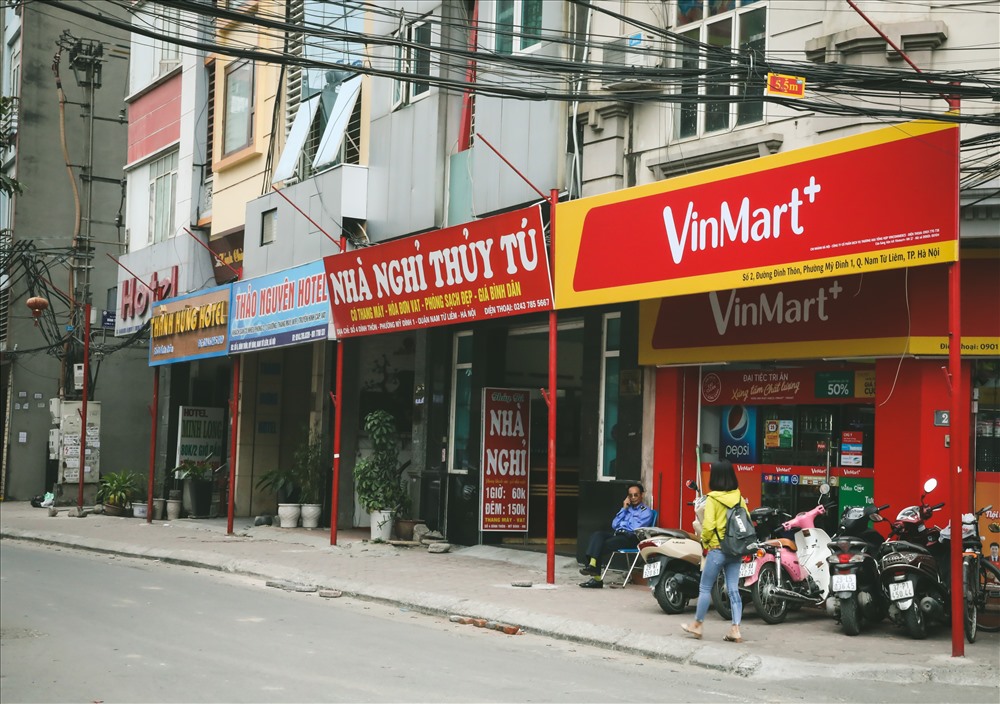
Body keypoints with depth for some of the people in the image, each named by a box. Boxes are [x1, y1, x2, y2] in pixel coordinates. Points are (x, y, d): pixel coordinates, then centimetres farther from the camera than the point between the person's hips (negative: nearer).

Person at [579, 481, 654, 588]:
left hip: (631, 537, -6)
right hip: (618, 534, 6)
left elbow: (636, 529, -8)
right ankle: (592, 563, -39)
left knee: (602, 546, -28)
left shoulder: (646, 511, 6)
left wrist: (622, 524, 6)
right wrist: (623, 509, 10)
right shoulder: (627, 508, 26)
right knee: (598, 534, -25)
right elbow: (614, 525, 16)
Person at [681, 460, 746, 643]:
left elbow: (708, 525, -17)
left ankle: (697, 625, 17)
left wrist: (704, 541, 1)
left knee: (705, 588, 8)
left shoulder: (712, 498, -12)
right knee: (733, 590, 6)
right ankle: (735, 630, 2)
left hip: (717, 549, -5)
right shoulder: (739, 497, 3)